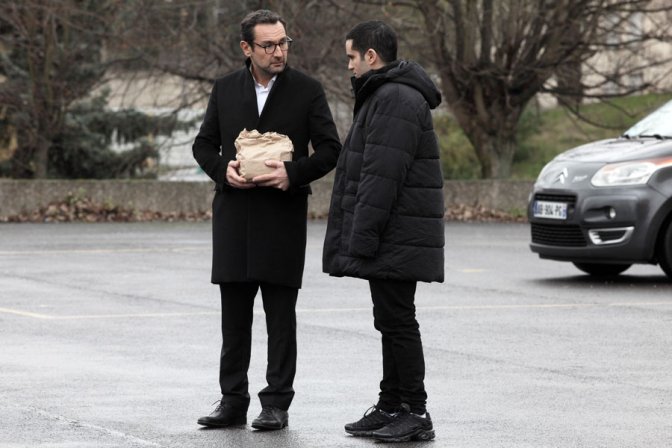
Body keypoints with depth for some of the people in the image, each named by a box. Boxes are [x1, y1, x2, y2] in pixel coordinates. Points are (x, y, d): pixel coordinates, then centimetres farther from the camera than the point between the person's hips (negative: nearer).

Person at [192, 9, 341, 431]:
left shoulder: (307, 90, -1)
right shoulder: (225, 89, 8)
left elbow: (330, 149, -1)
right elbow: (204, 144, 13)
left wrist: (293, 173, -16)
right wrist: (222, 169, -8)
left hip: (283, 214, -3)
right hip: (234, 214, 3)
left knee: (281, 316, 1)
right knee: (234, 314, 7)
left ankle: (277, 404, 6)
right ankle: (233, 401, 13)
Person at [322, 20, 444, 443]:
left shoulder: (396, 100, -17)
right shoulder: (384, 95, 19)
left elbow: (381, 177, -23)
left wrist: (363, 238, -22)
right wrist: (359, 239, 22)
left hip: (396, 239, -11)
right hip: (394, 240, 11)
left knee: (397, 321, -8)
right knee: (392, 321, 14)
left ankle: (415, 414, -5)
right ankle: (391, 407, 20)